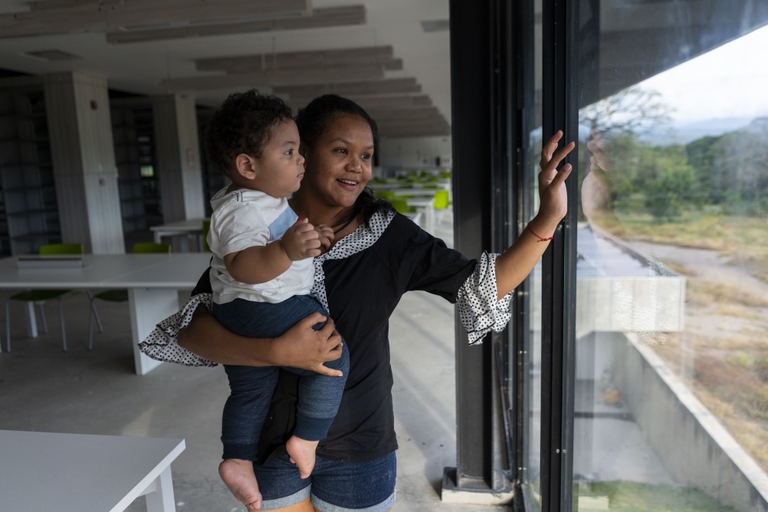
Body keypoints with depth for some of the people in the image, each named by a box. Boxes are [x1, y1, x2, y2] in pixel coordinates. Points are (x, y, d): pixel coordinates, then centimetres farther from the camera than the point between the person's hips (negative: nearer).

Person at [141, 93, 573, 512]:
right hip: (270, 444, 1)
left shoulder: (389, 237, -10)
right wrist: (275, 351, -32)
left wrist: (549, 218, -23)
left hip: (358, 450, 0)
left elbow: (481, 287, -12)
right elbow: (191, 330, -16)